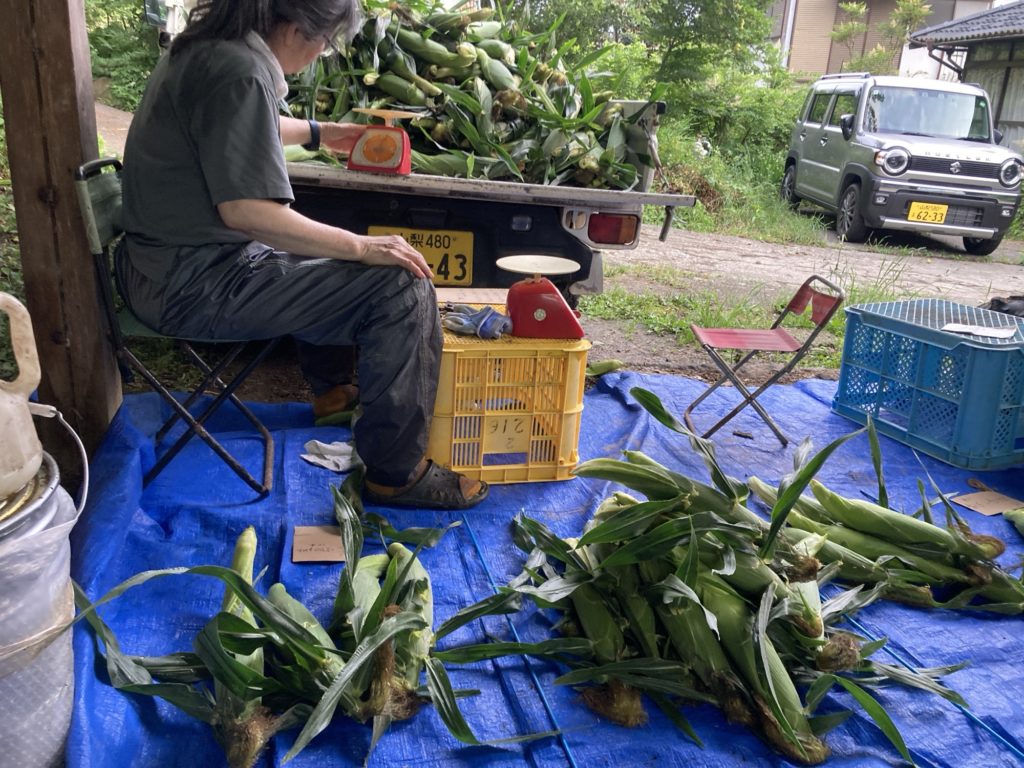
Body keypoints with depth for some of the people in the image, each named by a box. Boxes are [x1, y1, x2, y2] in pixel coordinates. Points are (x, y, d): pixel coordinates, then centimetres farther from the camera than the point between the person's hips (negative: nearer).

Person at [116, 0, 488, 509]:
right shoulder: (241, 73, -21)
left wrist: (318, 133, 42)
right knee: (402, 288, -17)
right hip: (194, 285, -11)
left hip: (166, 262, 11)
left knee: (320, 257, 33)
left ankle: (330, 388, 45)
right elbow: (248, 211, -29)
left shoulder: (205, 46, 11)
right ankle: (396, 475, -9)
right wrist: (360, 246, -23)